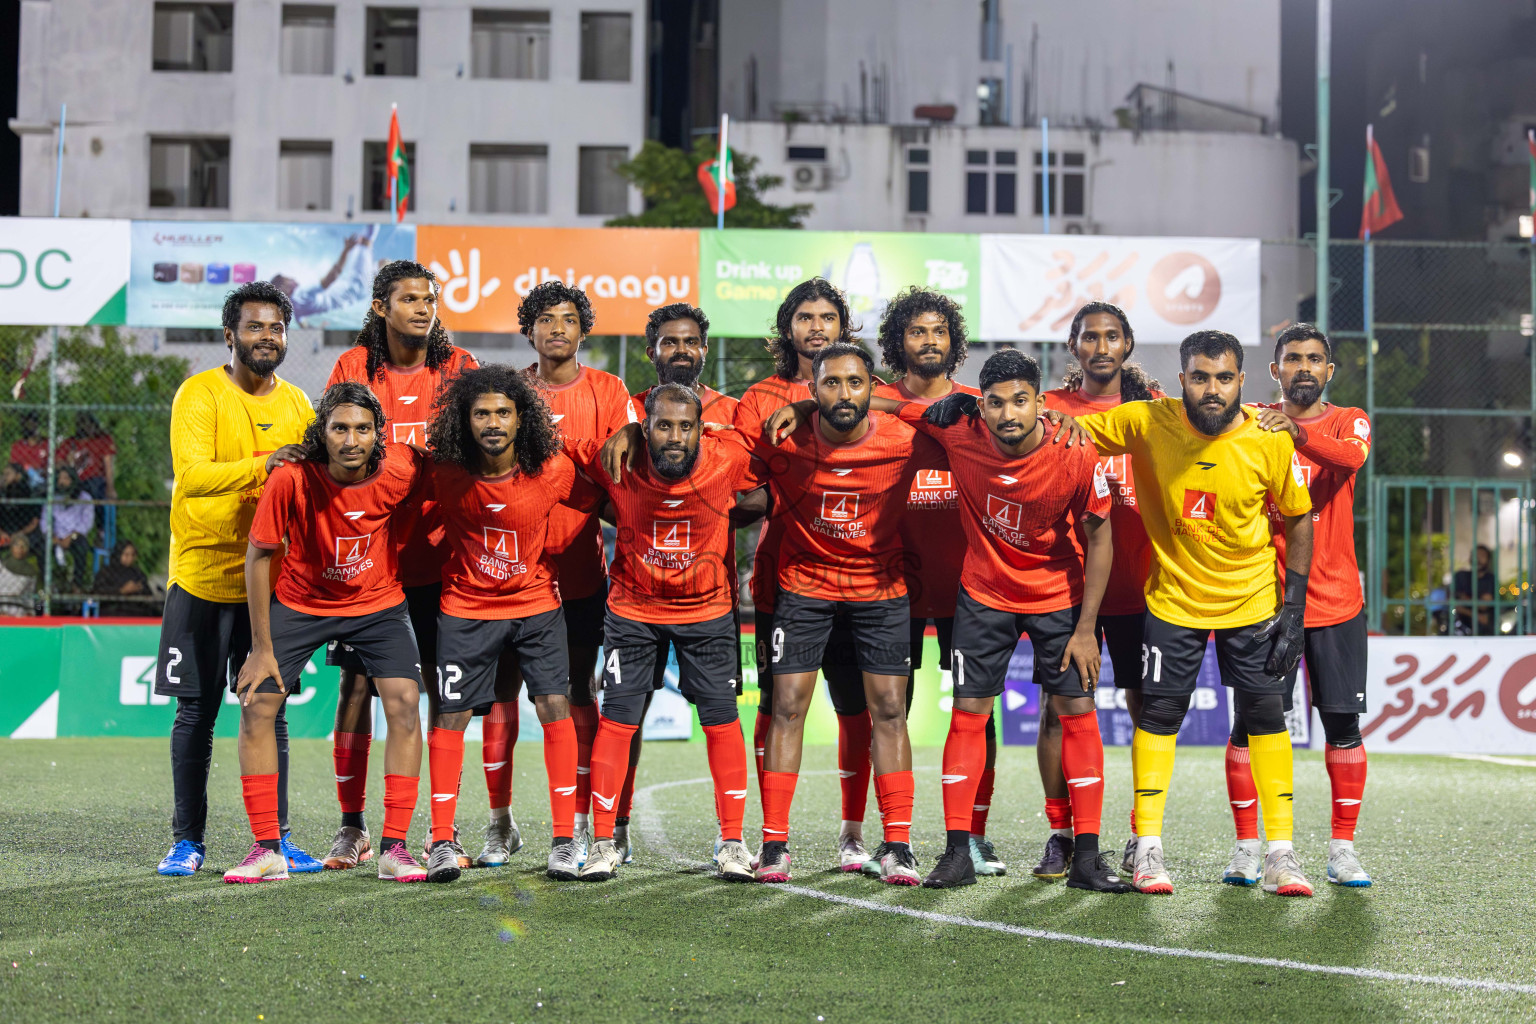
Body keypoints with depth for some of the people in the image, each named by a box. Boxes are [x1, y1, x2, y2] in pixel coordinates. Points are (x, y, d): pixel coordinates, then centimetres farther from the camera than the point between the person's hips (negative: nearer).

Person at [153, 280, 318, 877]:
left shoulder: (296, 404, 7)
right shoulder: (200, 394, -8)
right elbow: (191, 474, -22)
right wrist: (261, 466, -35)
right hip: (202, 577, -3)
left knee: (270, 710, 5)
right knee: (196, 712, 3)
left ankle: (276, 837, 11)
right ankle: (188, 840, 13)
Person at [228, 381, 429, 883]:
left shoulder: (402, 470, -24)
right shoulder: (291, 479, -26)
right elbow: (259, 555, -14)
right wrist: (261, 648, -13)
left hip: (378, 602, 0)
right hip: (300, 602, 0)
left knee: (404, 702, -16)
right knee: (255, 704, -10)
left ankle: (394, 847, -8)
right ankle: (267, 850, 0)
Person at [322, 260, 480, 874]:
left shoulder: (457, 369, 4)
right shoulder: (353, 368, 3)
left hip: (437, 553, 0)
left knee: (441, 685, 2)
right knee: (356, 684, -1)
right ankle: (352, 828, 8)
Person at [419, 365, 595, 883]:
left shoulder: (552, 470, -15)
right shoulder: (446, 474, -16)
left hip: (536, 602, 0)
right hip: (466, 605, 0)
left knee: (554, 705, -10)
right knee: (451, 715, -2)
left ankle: (565, 840, -2)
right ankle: (442, 841, 8)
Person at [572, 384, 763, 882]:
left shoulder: (728, 462, -19)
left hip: (708, 608, 0)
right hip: (633, 608, 0)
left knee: (721, 719, 0)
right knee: (617, 718, 0)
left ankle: (732, 841, 11)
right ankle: (604, 841, 10)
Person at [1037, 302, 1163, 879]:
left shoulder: (1153, 406, 8)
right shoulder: (1051, 408, 5)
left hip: (1139, 582, 1)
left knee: (1146, 706, 1)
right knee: (1059, 704, -3)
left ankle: (1143, 835, 12)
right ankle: (1061, 833, 7)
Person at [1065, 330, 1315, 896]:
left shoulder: (1270, 441, -15)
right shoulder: (1146, 423, -15)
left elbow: (1299, 521, -3)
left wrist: (1294, 609, -6)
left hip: (1252, 601, 0)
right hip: (1174, 598, 0)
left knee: (1265, 714, 0)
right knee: (1159, 713, -1)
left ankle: (1280, 853, 8)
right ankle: (1148, 848, 9)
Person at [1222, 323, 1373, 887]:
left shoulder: (1347, 422, 3)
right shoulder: (1250, 423, 8)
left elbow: (1354, 455, -19)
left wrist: (1297, 433, -36)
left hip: (1335, 601, 0)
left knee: (1343, 724, 0)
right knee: (1249, 723, -3)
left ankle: (1343, 850, 9)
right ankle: (1246, 848, 7)